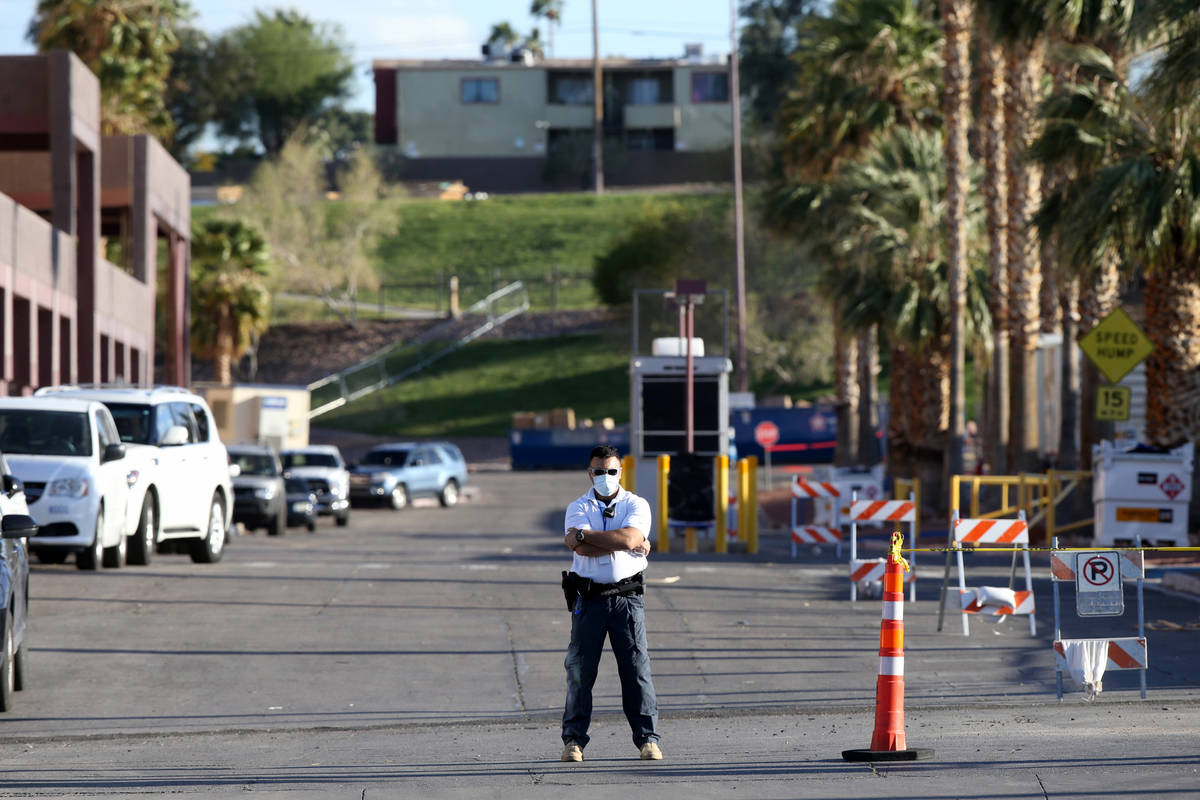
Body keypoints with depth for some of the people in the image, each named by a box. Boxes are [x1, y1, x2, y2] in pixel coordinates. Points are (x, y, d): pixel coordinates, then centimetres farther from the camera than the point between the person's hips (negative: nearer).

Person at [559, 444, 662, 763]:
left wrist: (583, 534, -11)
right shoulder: (578, 508, 6)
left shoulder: (636, 506, 6)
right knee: (580, 668, -1)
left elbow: (630, 536, -15)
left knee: (636, 668, -2)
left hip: (627, 596, 0)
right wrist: (627, 544, -11)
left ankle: (647, 738, 2)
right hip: (588, 599, 0)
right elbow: (582, 549, -12)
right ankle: (573, 739, 5)